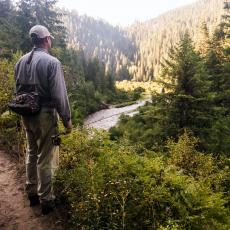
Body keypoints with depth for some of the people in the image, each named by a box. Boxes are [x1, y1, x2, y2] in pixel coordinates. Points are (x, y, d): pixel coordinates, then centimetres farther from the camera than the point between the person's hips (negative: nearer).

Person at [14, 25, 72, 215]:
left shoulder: (21, 61, 6)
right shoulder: (51, 62, -14)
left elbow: (18, 91, 12)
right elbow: (59, 94, -17)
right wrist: (67, 118, -8)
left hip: (27, 115, 7)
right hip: (45, 114, -6)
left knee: (32, 153, 20)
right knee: (45, 158, 3)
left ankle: (32, 194, 33)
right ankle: (46, 200, 15)